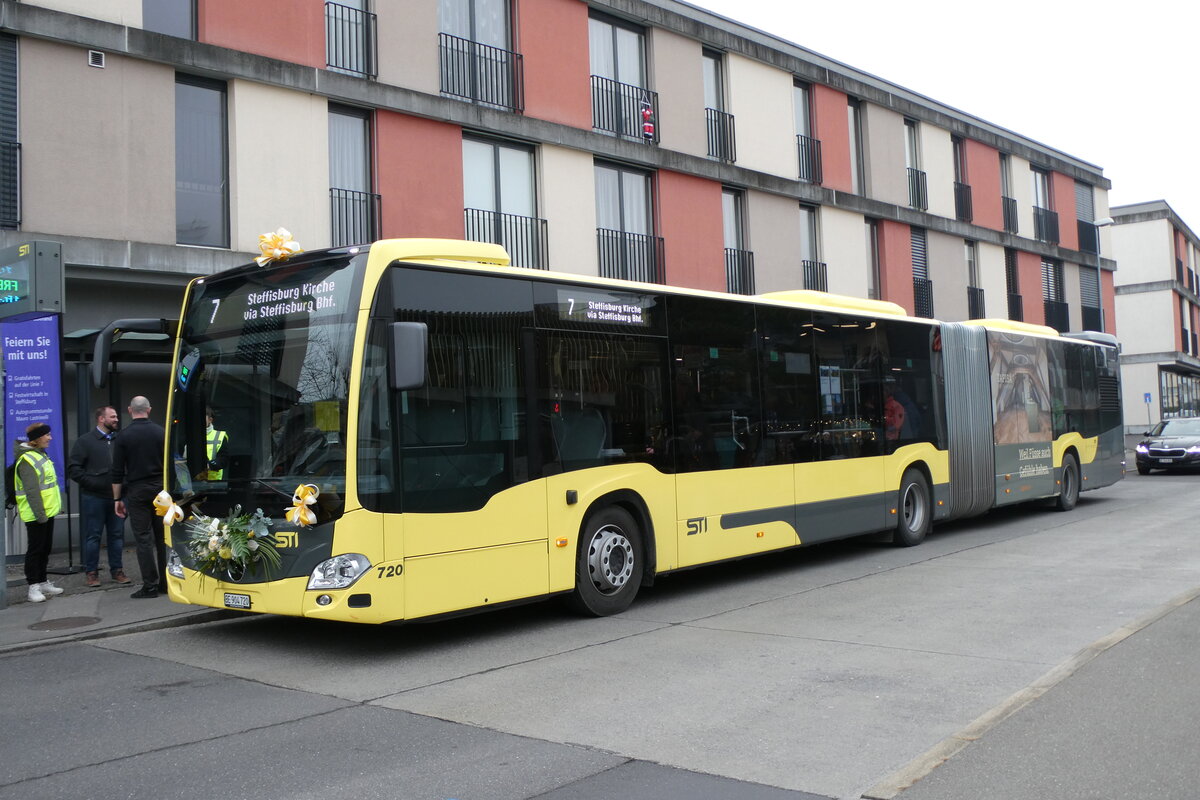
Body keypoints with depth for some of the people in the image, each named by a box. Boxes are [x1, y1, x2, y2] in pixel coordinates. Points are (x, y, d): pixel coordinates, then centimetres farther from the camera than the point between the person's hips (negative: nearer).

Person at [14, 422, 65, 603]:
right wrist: (40, 515, -23)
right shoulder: (27, 460, -17)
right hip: (35, 515, -9)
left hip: (47, 512, 9)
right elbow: (32, 491, -22)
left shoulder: (41, 454, 13)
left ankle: (42, 582, 23)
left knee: (45, 549, 14)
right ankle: (33, 587, 2)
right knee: (36, 549, -3)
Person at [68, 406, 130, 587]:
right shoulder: (85, 441, -3)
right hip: (94, 497, -4)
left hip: (116, 497, 4)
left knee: (117, 535, 9)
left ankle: (117, 570, 17)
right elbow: (73, 469, -6)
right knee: (93, 536, 4)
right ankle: (91, 572, 12)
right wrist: (91, 482, -12)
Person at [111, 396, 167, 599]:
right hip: (160, 490, 3)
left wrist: (117, 499, 3)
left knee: (144, 539, 0)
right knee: (163, 537, 9)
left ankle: (150, 585, -1)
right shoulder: (161, 432, 3)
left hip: (136, 491, -2)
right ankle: (166, 582, 13)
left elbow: (117, 472, -4)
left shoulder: (123, 436, -4)